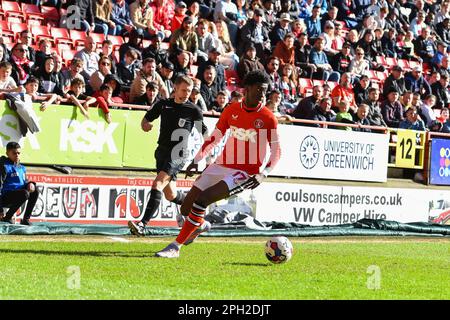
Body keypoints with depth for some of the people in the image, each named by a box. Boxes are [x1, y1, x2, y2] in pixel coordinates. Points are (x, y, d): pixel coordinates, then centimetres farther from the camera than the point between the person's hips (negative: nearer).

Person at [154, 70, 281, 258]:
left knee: (202, 199, -24)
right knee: (186, 209, 3)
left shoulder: (268, 118, -6)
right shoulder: (232, 110, 5)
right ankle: (201, 225, 41)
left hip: (245, 173, -5)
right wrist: (196, 161, 7)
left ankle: (175, 247, -14)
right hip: (221, 165, 5)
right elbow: (214, 138, 14)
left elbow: (276, 151, -2)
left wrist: (262, 175, -13)